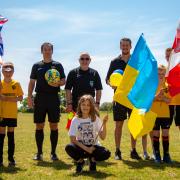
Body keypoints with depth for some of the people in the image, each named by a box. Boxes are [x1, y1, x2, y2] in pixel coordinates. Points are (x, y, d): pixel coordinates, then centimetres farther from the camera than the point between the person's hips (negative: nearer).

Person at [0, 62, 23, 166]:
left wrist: (10, 99, -15)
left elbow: (21, 98, -1)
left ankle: (11, 158, 12)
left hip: (12, 114, 0)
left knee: (11, 134, 5)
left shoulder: (16, 83, 1)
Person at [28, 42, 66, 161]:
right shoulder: (37, 66, 13)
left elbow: (63, 81, 7)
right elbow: (32, 82, 11)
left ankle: (53, 153, 8)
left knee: (54, 126, 0)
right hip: (40, 98, 1)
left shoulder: (57, 65, 9)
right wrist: (29, 97, 1)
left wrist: (57, 83, -16)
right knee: (39, 126, 2)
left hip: (53, 98, -1)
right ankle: (39, 153, 11)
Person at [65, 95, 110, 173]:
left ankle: (92, 159, 4)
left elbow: (103, 137, -12)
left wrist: (104, 124, -26)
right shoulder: (75, 120, -6)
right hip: (81, 146, 0)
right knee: (69, 147, -32)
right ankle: (80, 161, 0)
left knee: (106, 154, -30)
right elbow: (73, 139, -11)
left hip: (93, 146, 0)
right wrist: (86, 148, -20)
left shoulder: (95, 118, -5)